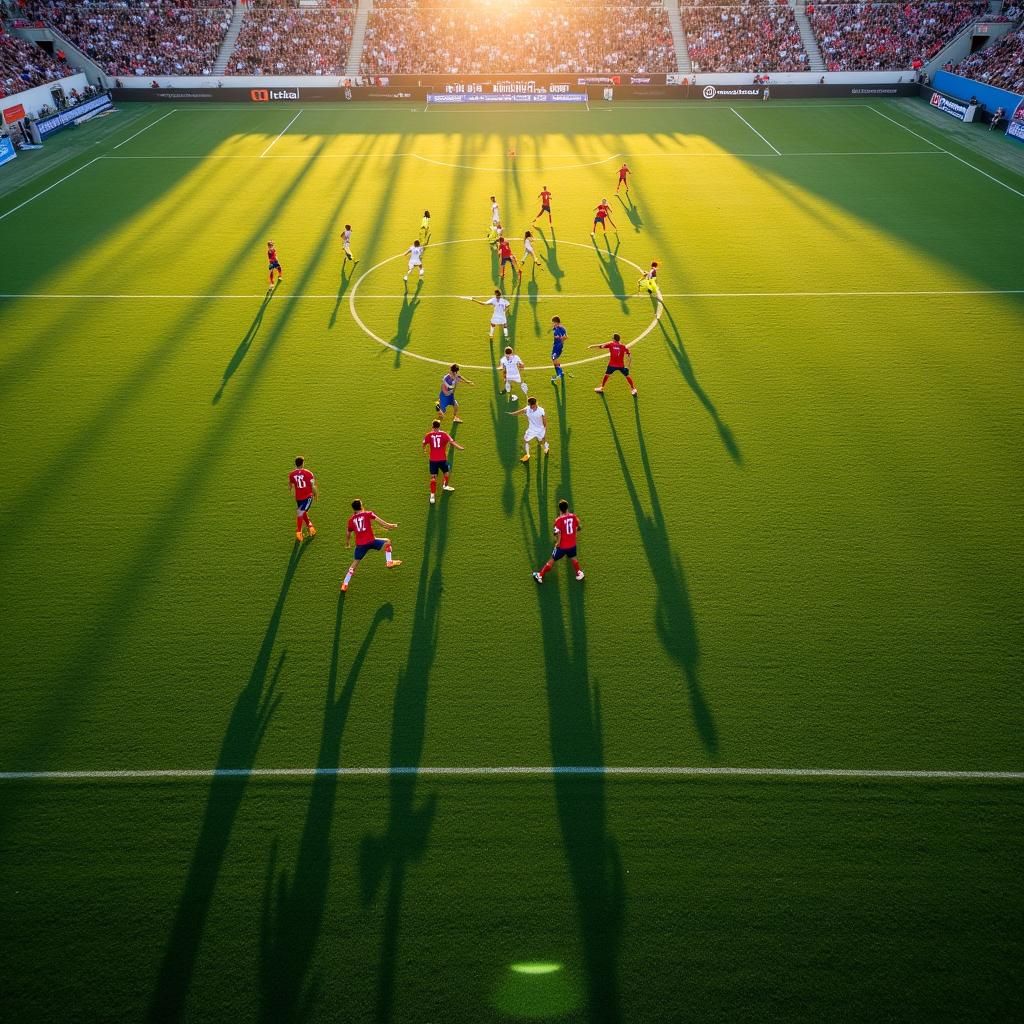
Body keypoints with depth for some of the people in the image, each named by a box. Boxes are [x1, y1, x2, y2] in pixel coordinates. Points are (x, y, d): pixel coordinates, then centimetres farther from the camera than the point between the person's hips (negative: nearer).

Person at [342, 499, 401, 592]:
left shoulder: (351, 519, 13)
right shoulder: (368, 514, 4)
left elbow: (348, 534, 22)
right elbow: (379, 520, -6)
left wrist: (347, 543, 40)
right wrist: (390, 526, 1)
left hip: (360, 544, 3)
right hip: (370, 541, -3)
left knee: (355, 563, 12)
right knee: (387, 542, 21)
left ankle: (345, 584, 9)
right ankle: (389, 562, 9)